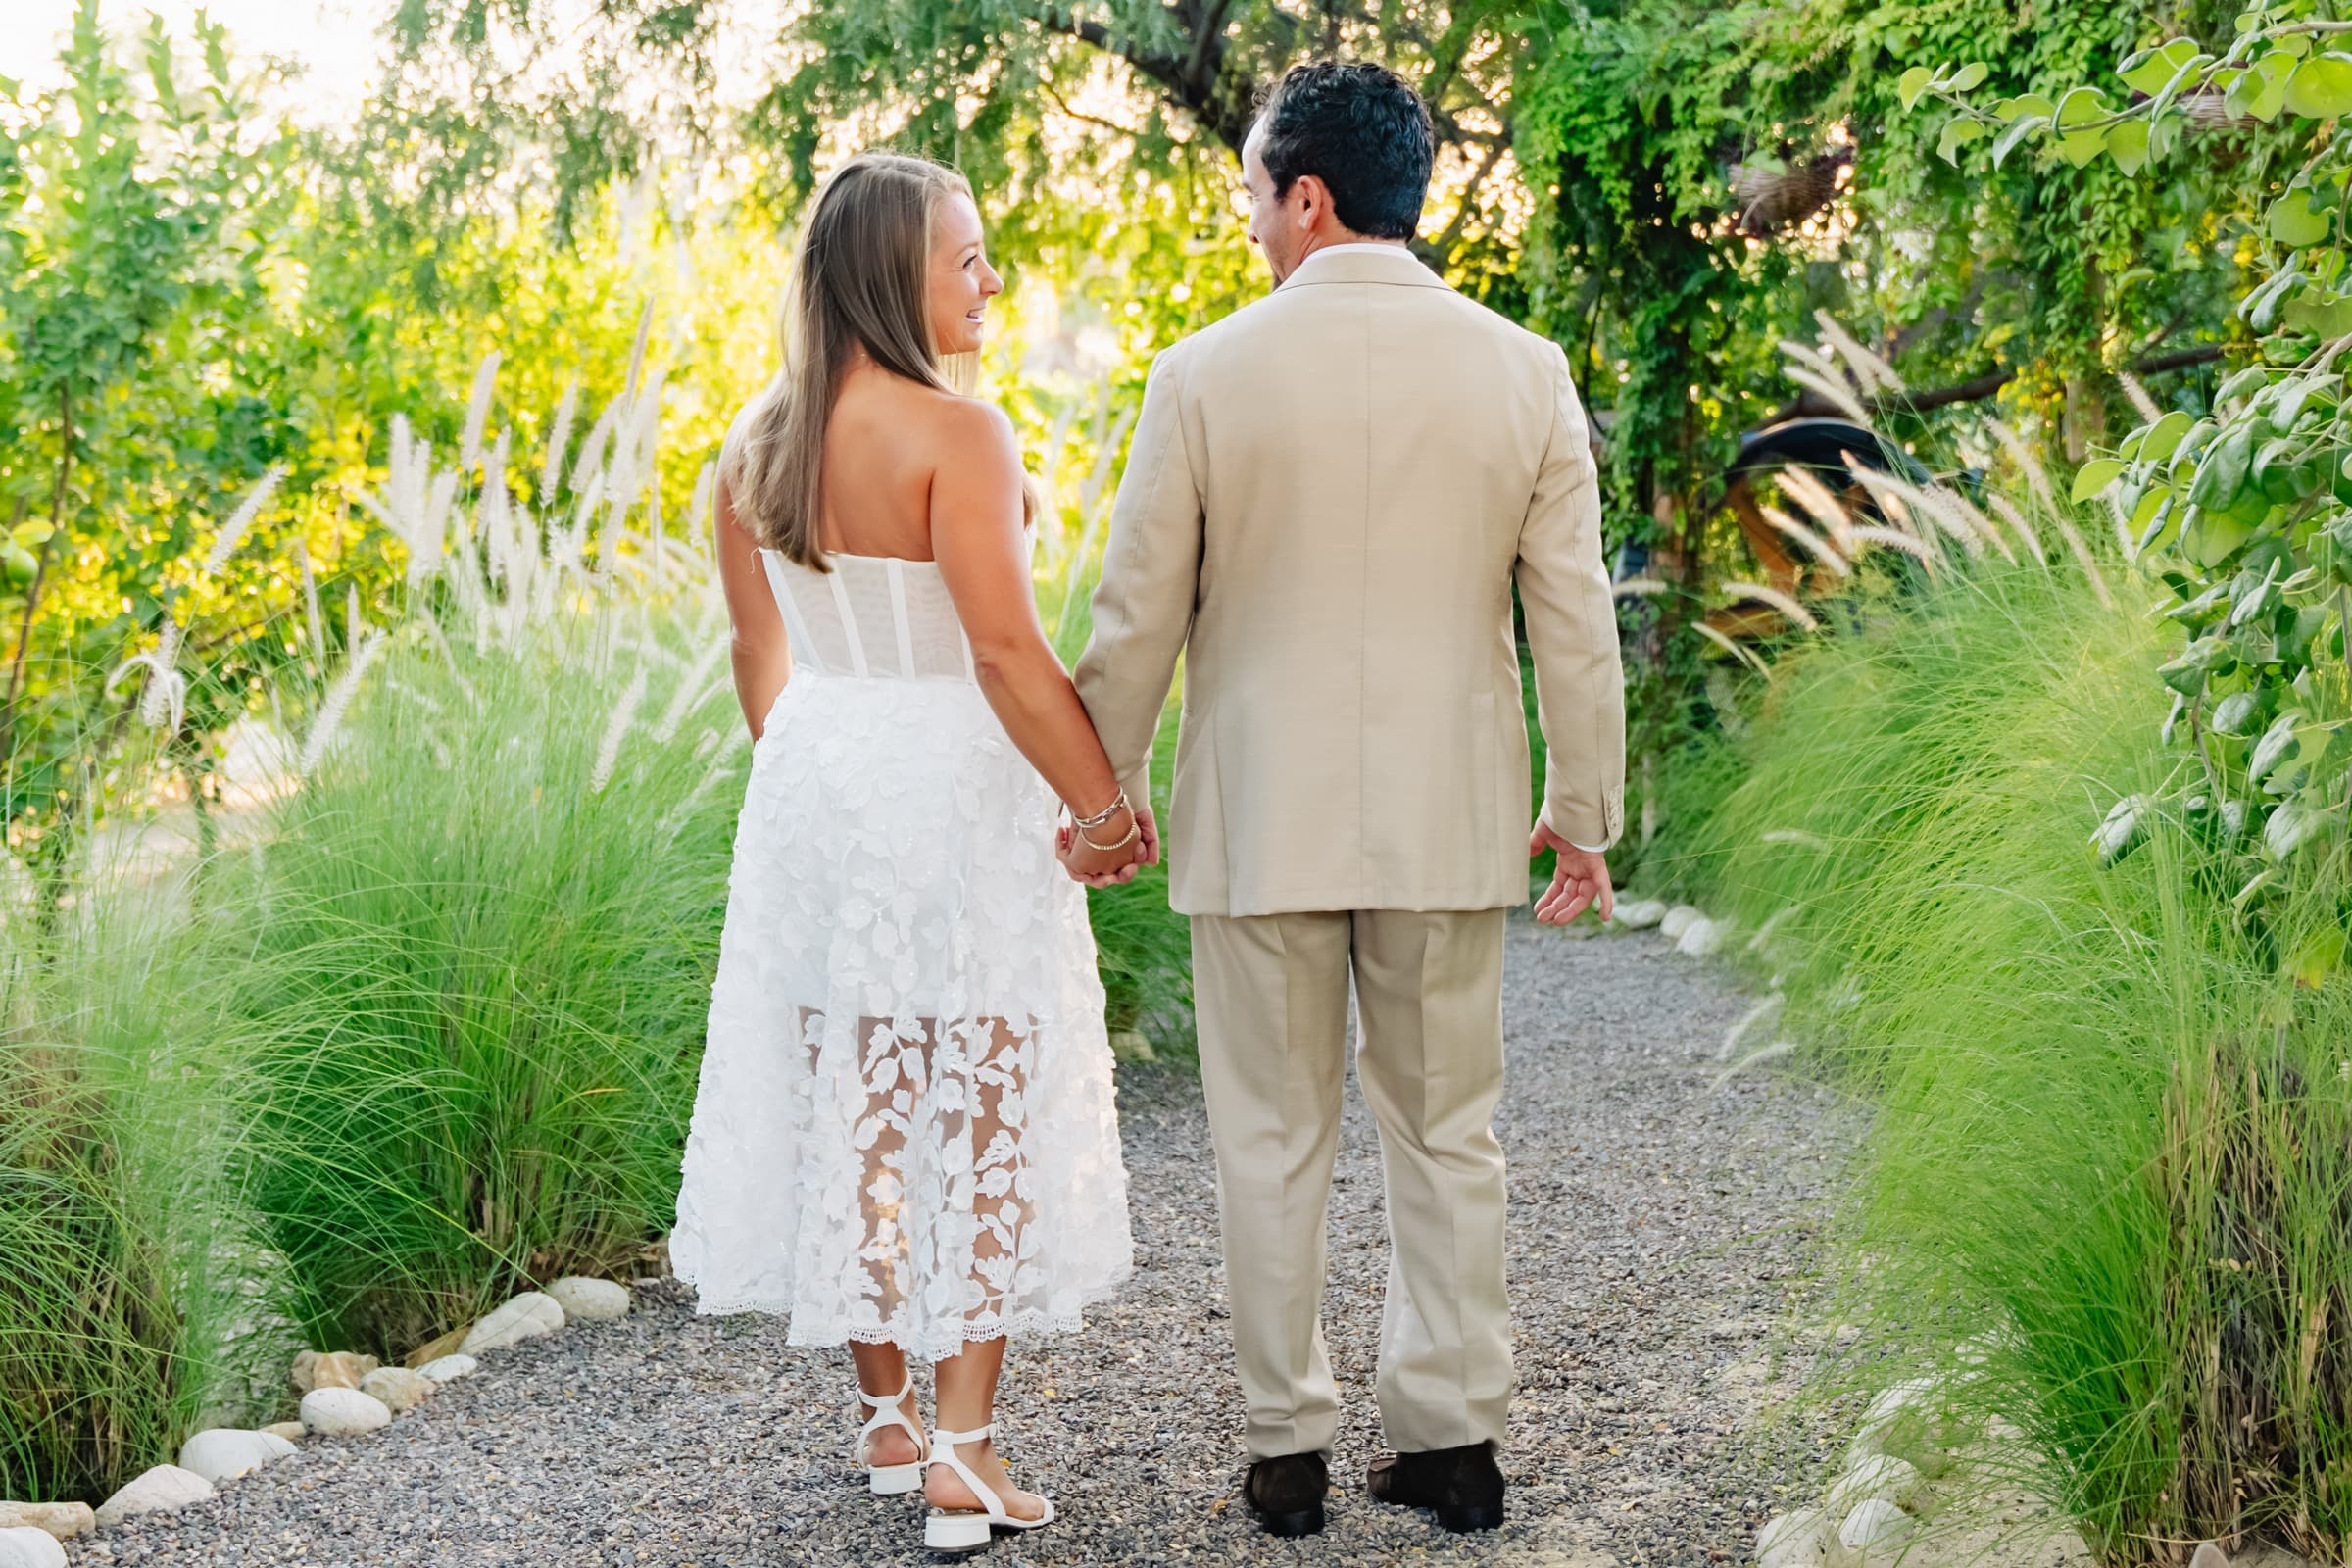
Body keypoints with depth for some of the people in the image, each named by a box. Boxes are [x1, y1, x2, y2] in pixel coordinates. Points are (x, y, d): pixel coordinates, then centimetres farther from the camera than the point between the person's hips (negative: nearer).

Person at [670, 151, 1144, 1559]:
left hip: (814, 779, 7)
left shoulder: (759, 440, 4)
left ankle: (887, 1416, 27)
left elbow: (761, 653, 12)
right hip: (953, 792, -7)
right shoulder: (956, 432, -18)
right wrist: (1104, 805, -13)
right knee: (985, 1109, 4)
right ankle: (965, 1453, 5)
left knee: (851, 1095, 15)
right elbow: (1008, 653, -21)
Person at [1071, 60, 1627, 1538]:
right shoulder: (1522, 371, -2)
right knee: (1448, 1137, 13)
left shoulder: (1207, 374, -8)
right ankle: (1453, 1437, 18)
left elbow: (1137, 614, -1)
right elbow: (1575, 617, 2)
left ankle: (1289, 1445, 16)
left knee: (1275, 1140, 9)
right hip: (1450, 821, 2)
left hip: (1261, 824, -2)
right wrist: (1584, 808, 12)